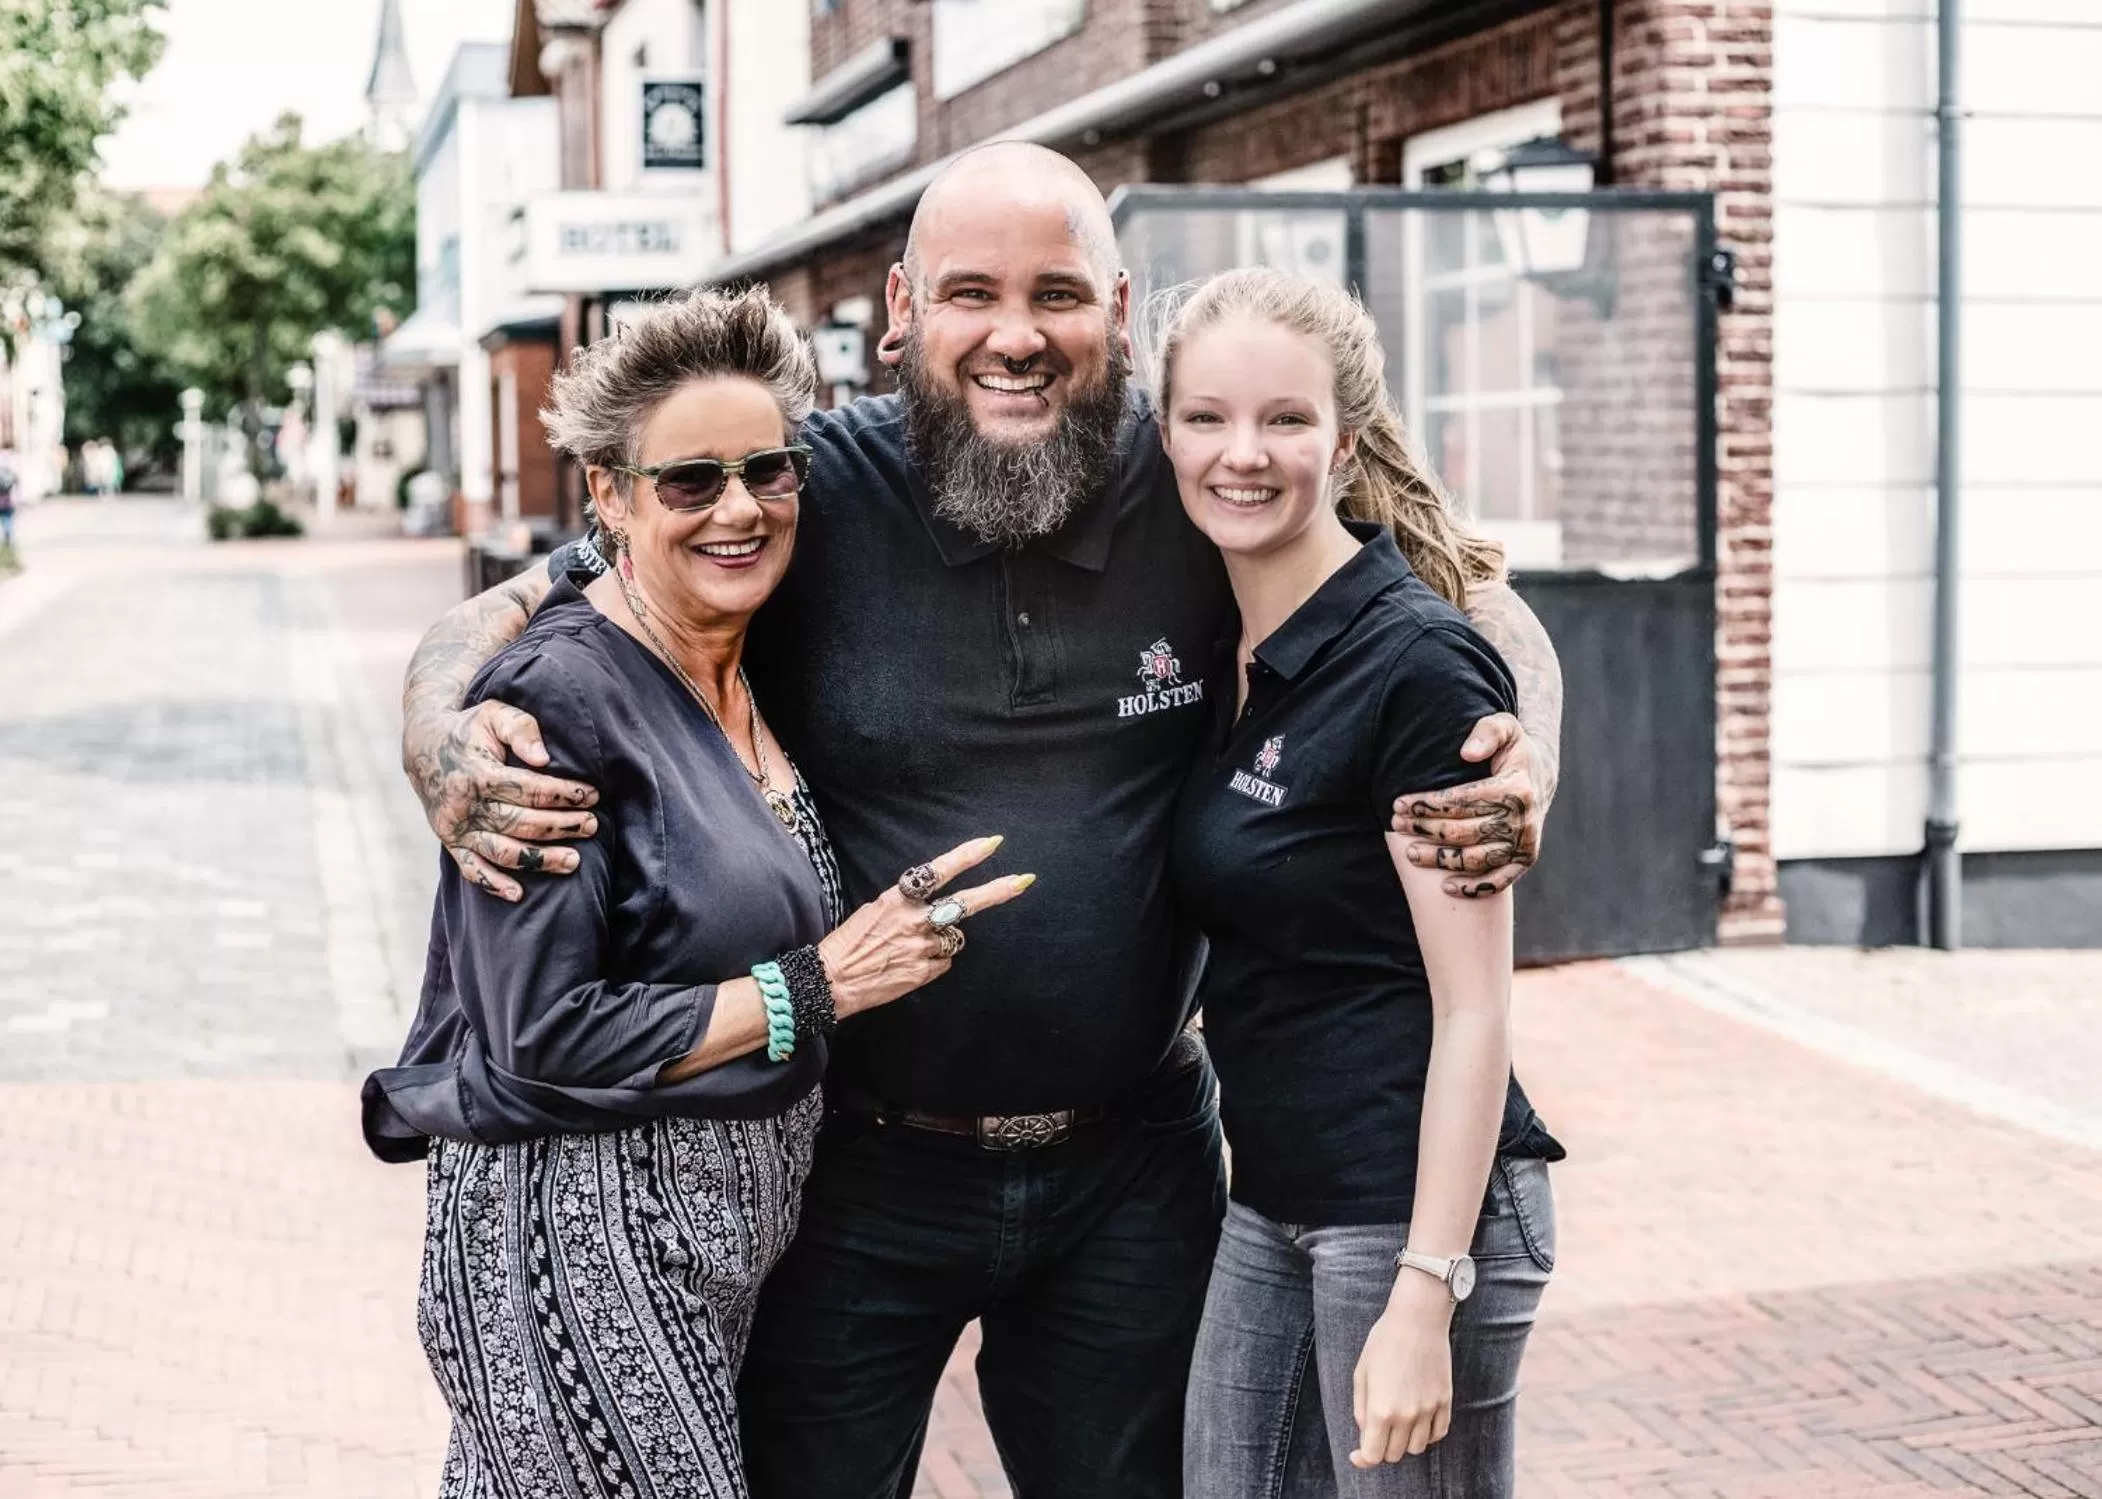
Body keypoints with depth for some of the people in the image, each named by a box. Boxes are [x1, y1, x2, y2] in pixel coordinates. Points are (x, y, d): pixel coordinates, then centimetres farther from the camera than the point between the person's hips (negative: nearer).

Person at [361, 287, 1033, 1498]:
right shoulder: (562, 699, -16)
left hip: (739, 1213, 8)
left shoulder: (764, 674, 7)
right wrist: (819, 987, -17)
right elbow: (542, 1044, -19)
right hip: (583, 1227, -8)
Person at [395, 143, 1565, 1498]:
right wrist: (448, 752, -27)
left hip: (1129, 1168, 2)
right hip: (855, 1170, -1)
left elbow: (1474, 600, 7)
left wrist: (1527, 759, -14)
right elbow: (506, 616, -4)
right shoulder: (809, 499, -11)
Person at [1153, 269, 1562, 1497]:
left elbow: (1475, 1008, -16)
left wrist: (1423, 1298, -19)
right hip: (1273, 1207, 8)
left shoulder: (1416, 665, -15)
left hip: (1416, 1210, -7)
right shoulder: (1223, 655, 7)